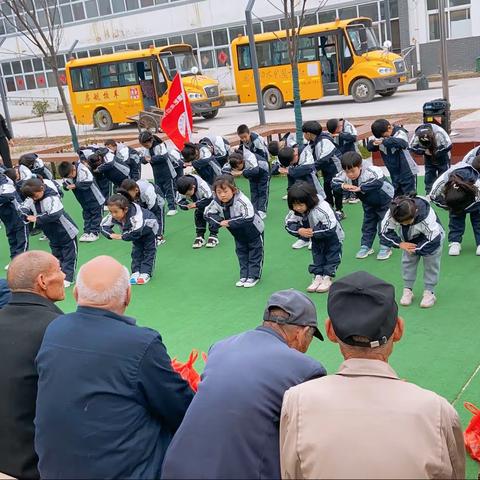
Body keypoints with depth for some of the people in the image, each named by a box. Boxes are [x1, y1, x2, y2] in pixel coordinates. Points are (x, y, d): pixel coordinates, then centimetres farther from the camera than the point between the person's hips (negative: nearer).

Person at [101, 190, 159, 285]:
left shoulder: (135, 216, -49)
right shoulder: (113, 217, -29)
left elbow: (137, 231, -57)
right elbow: (103, 226, -15)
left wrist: (122, 236, -45)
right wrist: (111, 234, -34)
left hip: (149, 228, -6)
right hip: (137, 229, 6)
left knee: (149, 251, -1)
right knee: (136, 251, 5)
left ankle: (145, 273, 2)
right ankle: (136, 272, 9)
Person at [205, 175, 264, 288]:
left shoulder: (242, 201, -39)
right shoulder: (216, 202, -20)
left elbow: (248, 218, -47)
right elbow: (208, 213, -8)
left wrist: (229, 222, -41)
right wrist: (220, 221, -24)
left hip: (254, 231, -6)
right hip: (238, 233, 6)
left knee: (255, 253, 4)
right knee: (241, 253, 14)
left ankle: (254, 276, 15)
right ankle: (244, 276, 25)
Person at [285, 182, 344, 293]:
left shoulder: (322, 209, -40)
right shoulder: (295, 212, -23)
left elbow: (330, 228, -41)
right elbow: (288, 224, -13)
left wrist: (313, 231, -36)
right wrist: (299, 230, -32)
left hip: (333, 237, -5)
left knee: (332, 255, 0)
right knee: (317, 255, 11)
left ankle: (327, 278, 10)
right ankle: (318, 277, 20)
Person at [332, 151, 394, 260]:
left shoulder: (370, 171, -42)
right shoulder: (344, 175, -24)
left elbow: (378, 182, -58)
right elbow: (333, 183, -15)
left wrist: (360, 188, -52)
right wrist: (343, 186, -36)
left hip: (385, 199, -6)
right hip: (368, 202, 6)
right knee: (368, 223, 13)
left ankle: (385, 247, 10)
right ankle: (366, 246, 24)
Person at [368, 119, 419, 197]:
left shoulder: (400, 132, -16)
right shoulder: (380, 135, 0)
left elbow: (403, 143, -36)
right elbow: (369, 147, -3)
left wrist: (384, 141, -42)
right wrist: (373, 142, -26)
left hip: (408, 173, -6)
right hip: (395, 175, 6)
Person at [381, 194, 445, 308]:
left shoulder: (426, 217, -42)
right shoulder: (391, 214, -33)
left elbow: (434, 240, -35)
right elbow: (386, 231, -18)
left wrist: (416, 249, -29)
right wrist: (400, 244, -26)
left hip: (432, 237, -4)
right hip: (409, 241, 4)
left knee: (431, 264, -5)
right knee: (407, 262, 0)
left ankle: (429, 292, 7)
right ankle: (407, 290, 12)